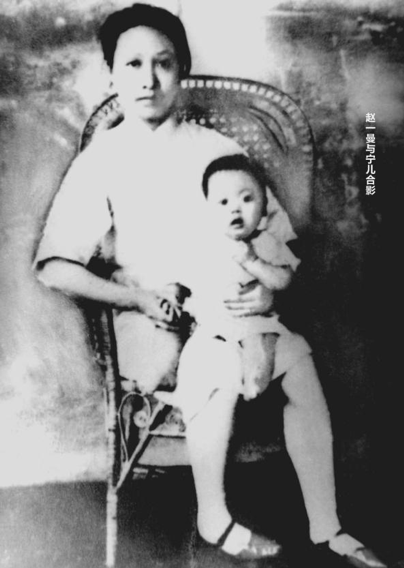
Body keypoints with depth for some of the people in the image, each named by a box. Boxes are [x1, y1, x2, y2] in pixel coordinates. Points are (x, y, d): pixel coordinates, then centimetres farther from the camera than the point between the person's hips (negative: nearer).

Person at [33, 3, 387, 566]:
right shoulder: (100, 160, 1)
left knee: (296, 354, -25)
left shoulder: (217, 149, 6)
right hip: (148, 322, -2)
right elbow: (55, 266, -3)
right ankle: (213, 519, -7)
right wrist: (135, 297, -16)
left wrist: (269, 289, -13)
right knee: (224, 366, -31)